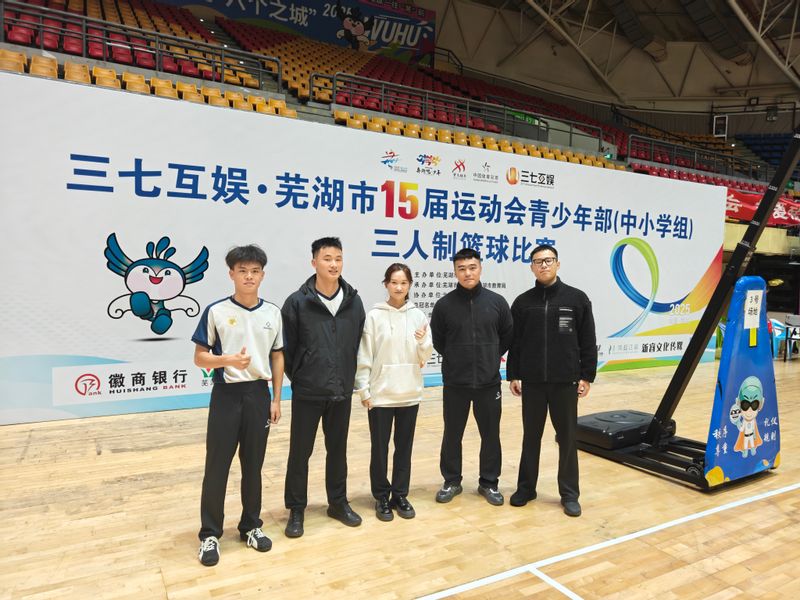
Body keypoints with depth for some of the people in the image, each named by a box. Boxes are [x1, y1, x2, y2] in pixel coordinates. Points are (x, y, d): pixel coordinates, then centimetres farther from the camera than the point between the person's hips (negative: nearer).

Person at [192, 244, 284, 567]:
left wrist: (276, 399, 6)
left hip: (258, 394, 3)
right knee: (216, 466, 4)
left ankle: (251, 526, 29)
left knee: (253, 465, 13)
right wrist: (229, 360, -23)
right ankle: (210, 534, 20)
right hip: (226, 394, -3)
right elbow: (200, 358, -4)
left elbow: (277, 357, 9)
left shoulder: (272, 313, 3)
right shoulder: (216, 311, -7)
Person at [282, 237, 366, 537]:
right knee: (300, 451, 8)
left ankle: (338, 502, 34)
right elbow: (286, 348, -3)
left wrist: (348, 379, 7)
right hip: (307, 392, -3)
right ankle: (296, 509, 25)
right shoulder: (297, 302, -9)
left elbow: (358, 344, 8)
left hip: (341, 392, 3)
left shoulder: (353, 301, 0)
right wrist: (298, 378, 2)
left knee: (338, 449, 16)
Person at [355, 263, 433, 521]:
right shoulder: (374, 316, -6)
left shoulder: (418, 315, 1)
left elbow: (424, 358, 5)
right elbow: (364, 357, -5)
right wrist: (364, 390, -7)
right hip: (380, 394, -2)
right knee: (380, 448, 7)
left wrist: (423, 341, -14)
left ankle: (400, 495, 27)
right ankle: (382, 497, 24)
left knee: (404, 447, 12)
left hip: (409, 393, 2)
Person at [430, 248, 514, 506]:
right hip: (454, 383, -1)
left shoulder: (497, 302, -2)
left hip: (489, 382, 1)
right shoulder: (444, 304, -5)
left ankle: (489, 482, 28)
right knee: (452, 435, 10)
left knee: (491, 434, 11)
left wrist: (490, 358, 8)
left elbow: (508, 336, 9)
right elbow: (437, 341, 6)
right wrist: (455, 359, 7)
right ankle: (452, 481, 27)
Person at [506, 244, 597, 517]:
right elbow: (514, 343, 6)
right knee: (531, 436, 11)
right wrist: (513, 375, 2)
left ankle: (569, 493, 21)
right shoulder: (523, 302, 4)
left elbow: (588, 342, 0)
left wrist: (586, 376, -3)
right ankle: (526, 487, 25)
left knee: (567, 438, 7)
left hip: (565, 382, -1)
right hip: (532, 382, 1)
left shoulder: (577, 298, 0)